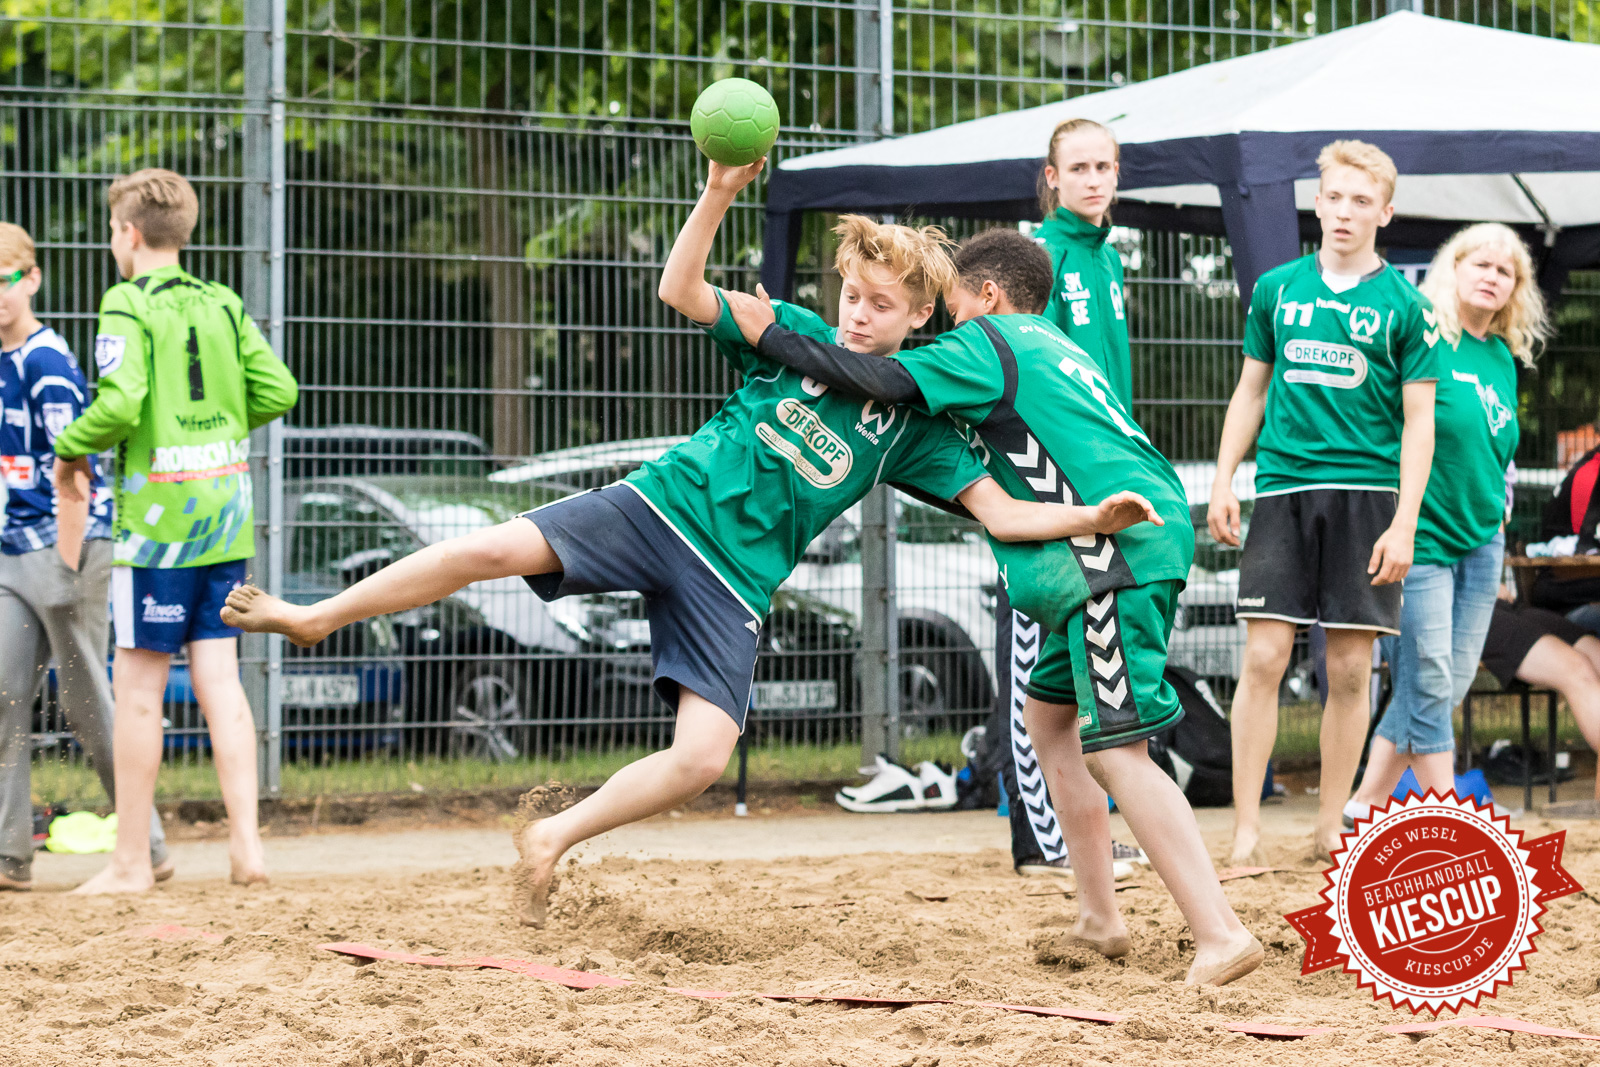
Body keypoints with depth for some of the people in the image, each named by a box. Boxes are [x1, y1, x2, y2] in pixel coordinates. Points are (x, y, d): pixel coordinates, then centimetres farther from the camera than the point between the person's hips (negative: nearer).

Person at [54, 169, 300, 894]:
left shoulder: (129, 304, -8)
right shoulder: (223, 305, 10)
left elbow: (119, 403, -19)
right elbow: (277, 390, 5)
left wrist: (71, 450, -2)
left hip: (158, 515, -6)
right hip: (226, 515, 6)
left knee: (138, 687, 1)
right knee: (219, 678, 7)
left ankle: (131, 860, 5)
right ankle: (244, 842, -1)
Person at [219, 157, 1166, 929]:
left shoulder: (913, 427, 6)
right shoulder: (797, 336, 7)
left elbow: (1002, 512, 1)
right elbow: (681, 290, 0)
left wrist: (1093, 518, -16)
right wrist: (719, 196, -15)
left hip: (735, 582, 0)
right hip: (664, 505, 0)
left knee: (704, 757, -17)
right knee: (497, 549, -21)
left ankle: (556, 837, 5)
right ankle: (314, 617, -6)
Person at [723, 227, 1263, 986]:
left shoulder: (989, 341, 2)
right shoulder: (1050, 349, 29)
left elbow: (882, 383, -8)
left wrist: (771, 335, 1)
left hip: (1117, 553, -10)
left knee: (1114, 749, -14)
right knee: (1049, 716, 20)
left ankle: (1220, 935, -23)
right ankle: (1099, 922, 22)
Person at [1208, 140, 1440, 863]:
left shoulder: (1403, 305, 3)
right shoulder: (1277, 289, 10)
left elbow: (1419, 421, 1)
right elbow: (1251, 392, 18)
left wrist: (1403, 523, -7)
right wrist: (1222, 483, 8)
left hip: (1367, 493, -1)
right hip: (1284, 489, 1)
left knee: (1350, 668, 1)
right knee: (1264, 657, -7)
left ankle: (1330, 833, 10)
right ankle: (1245, 833, -4)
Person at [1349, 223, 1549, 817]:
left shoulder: (1504, 358, 13)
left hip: (1480, 540, 8)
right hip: (1420, 539, -8)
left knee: (1450, 686, 7)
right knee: (1428, 686, -5)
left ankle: (1367, 804, 17)